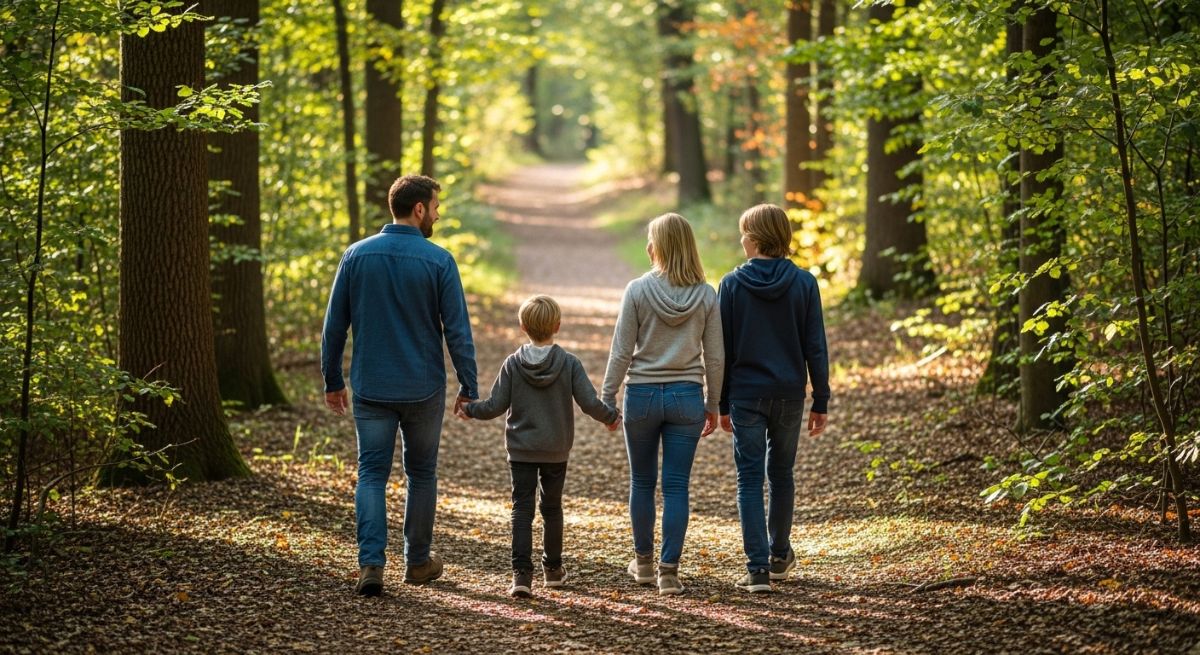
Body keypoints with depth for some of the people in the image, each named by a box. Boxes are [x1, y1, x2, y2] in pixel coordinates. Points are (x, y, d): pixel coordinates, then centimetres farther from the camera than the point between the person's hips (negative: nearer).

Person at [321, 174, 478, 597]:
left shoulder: (357, 256, -1)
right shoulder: (438, 261, -9)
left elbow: (334, 326, 2)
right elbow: (457, 331, -9)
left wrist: (333, 380, 12)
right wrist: (469, 388, 0)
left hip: (371, 388, 1)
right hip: (424, 388, -1)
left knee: (372, 474, 3)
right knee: (421, 473, 15)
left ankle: (371, 563, -12)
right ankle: (418, 561, 25)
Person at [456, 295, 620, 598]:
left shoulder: (512, 364, -7)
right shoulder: (569, 363, -8)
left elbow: (495, 406, -7)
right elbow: (590, 404, -11)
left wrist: (469, 409, 12)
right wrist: (611, 416, 9)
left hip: (521, 450, -1)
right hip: (556, 451, 1)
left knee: (522, 509, -2)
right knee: (552, 507, 16)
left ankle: (522, 573, -13)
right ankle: (553, 568, 28)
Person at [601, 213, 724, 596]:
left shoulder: (638, 290, -8)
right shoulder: (706, 296, -2)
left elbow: (622, 352, -6)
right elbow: (714, 358, 1)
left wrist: (606, 398, 2)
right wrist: (713, 405, 12)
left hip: (642, 394, -1)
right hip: (686, 396, 1)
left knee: (642, 482, 15)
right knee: (676, 487, 3)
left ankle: (643, 561, 26)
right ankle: (668, 570, -1)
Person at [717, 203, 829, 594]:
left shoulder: (732, 284, -6)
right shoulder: (803, 283, -3)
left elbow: (724, 349, -2)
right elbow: (815, 347, -2)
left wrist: (723, 404, 6)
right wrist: (820, 402, 5)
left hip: (746, 396, -2)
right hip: (789, 395, 2)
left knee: (750, 479, 1)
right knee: (781, 474, 18)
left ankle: (758, 568, -7)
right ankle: (779, 556, 31)